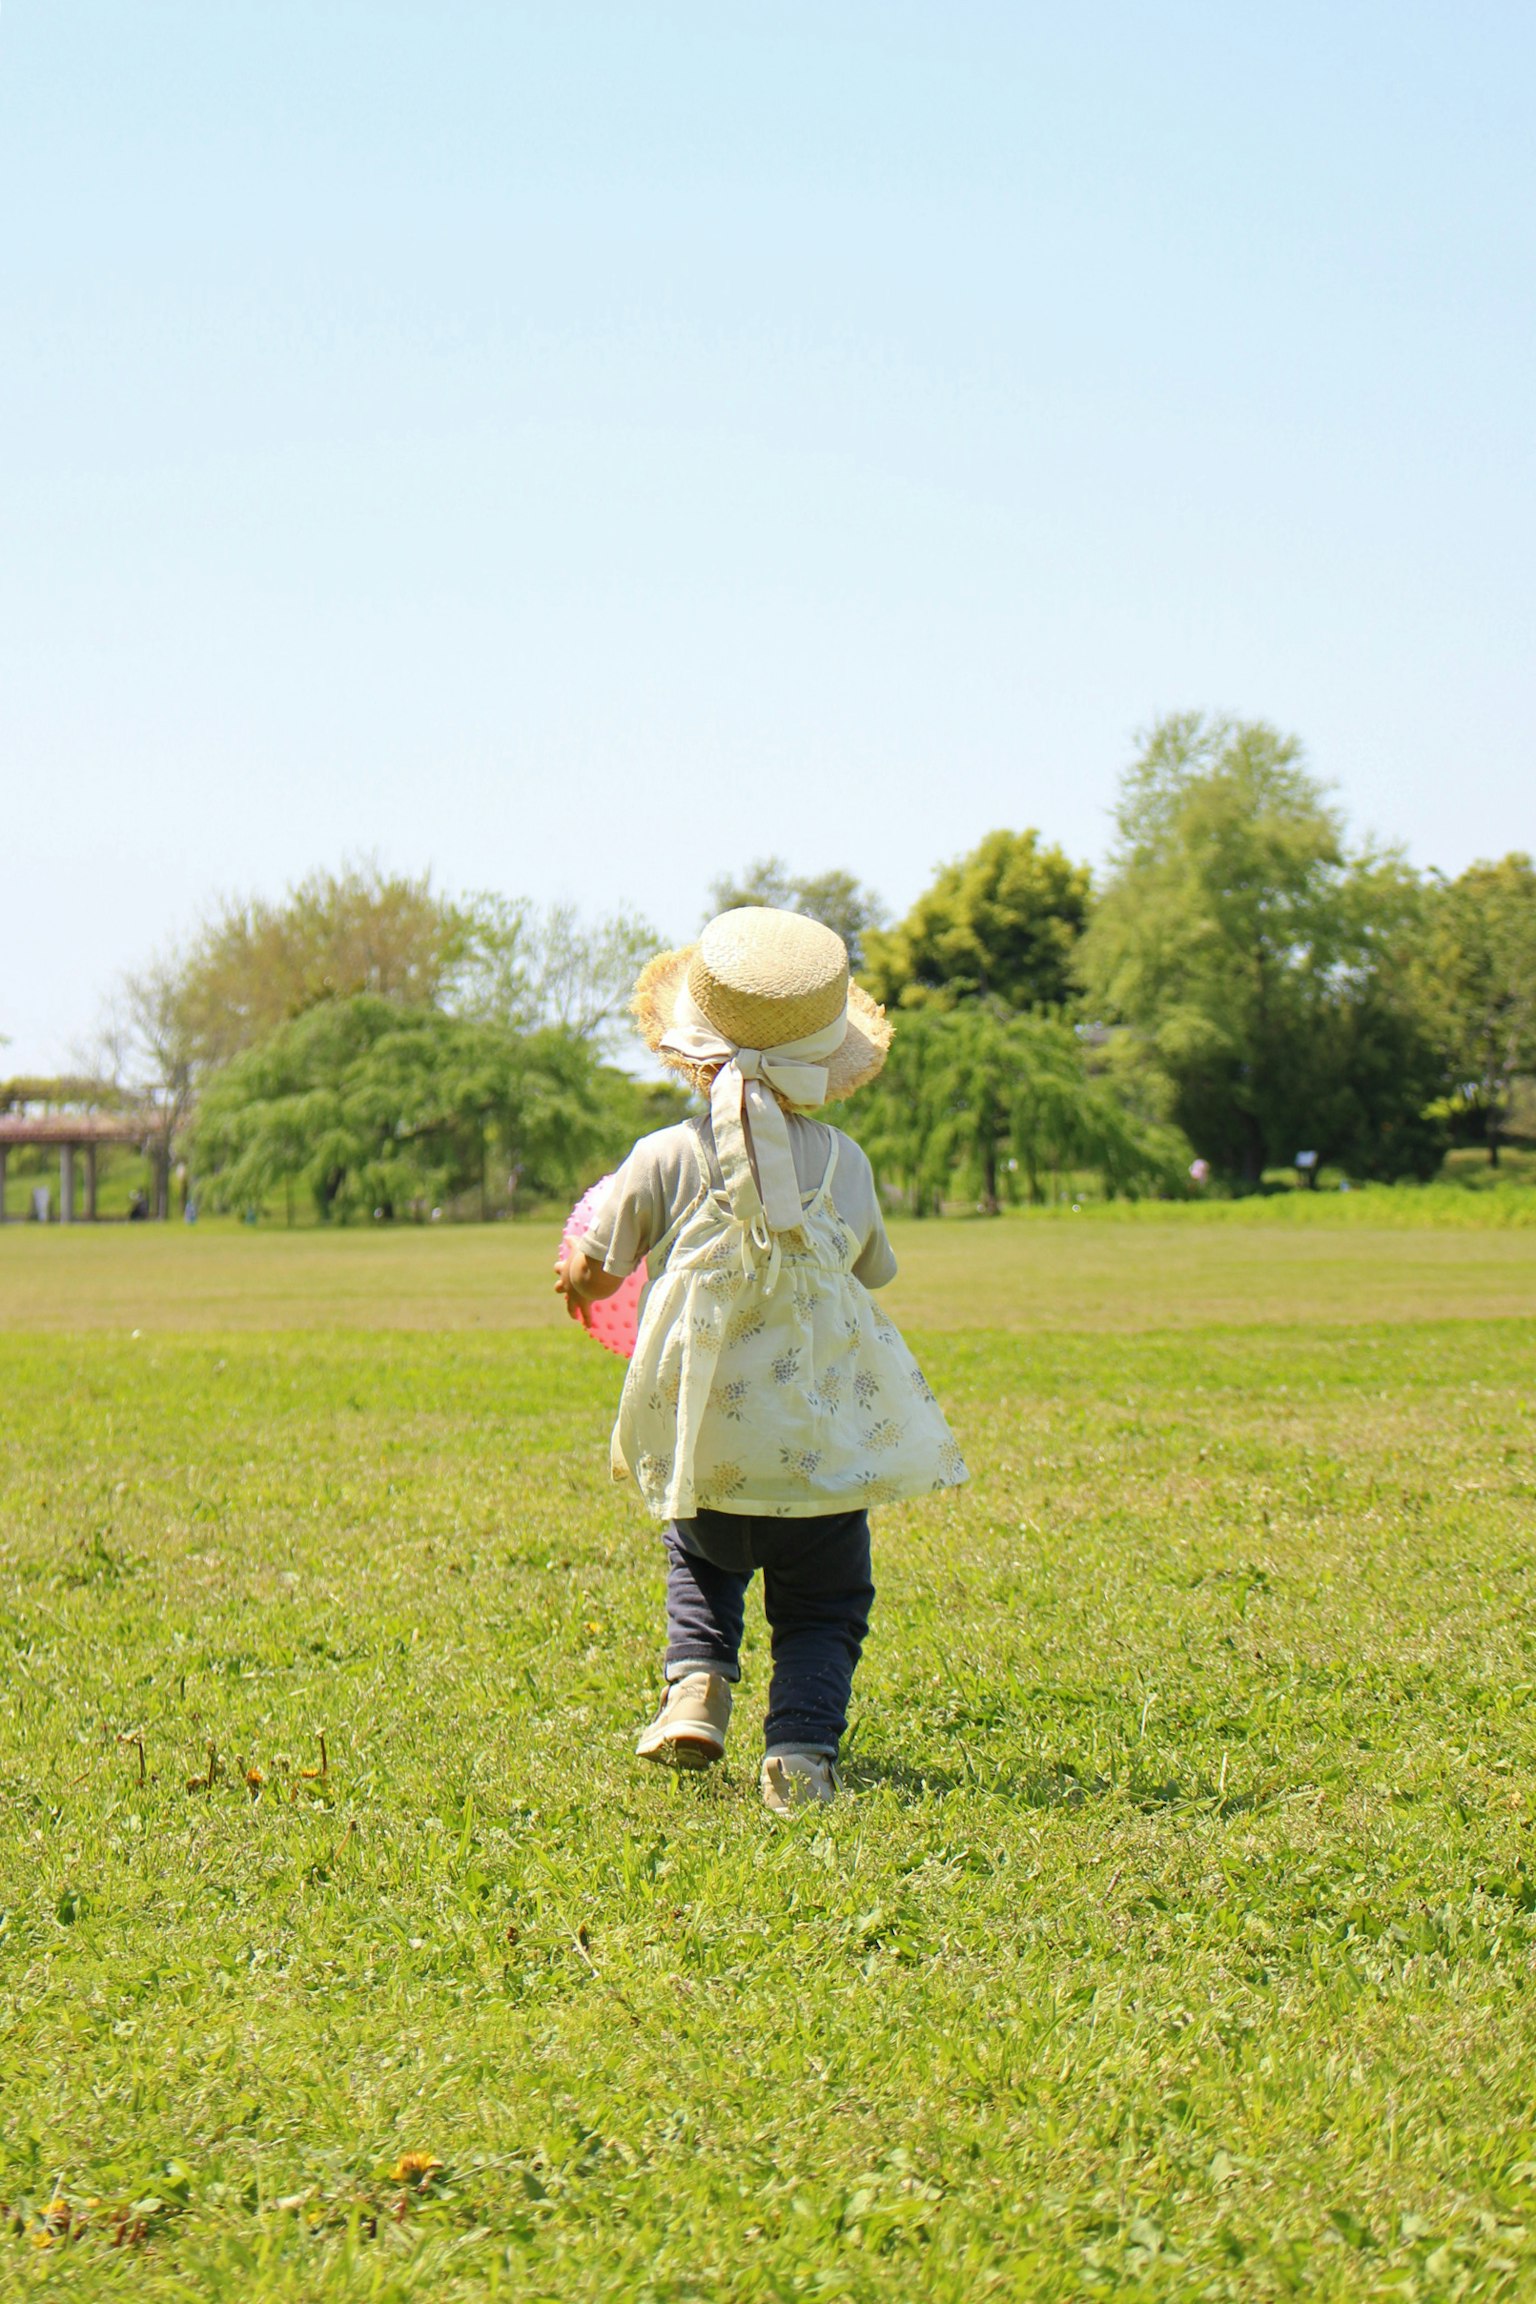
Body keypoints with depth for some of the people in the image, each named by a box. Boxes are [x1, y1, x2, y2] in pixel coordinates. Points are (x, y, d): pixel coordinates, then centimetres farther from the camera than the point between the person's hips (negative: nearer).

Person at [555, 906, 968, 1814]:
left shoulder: (665, 1160, -7)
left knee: (702, 1562, 30)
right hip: (824, 1444, 0)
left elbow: (595, 1275, 3)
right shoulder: (844, 1163, -3)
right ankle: (801, 1746, -5)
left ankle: (697, 1686, 9)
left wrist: (577, 1265, 27)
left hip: (704, 1440, 1)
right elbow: (875, 1272, 13)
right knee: (825, 1605, 15)